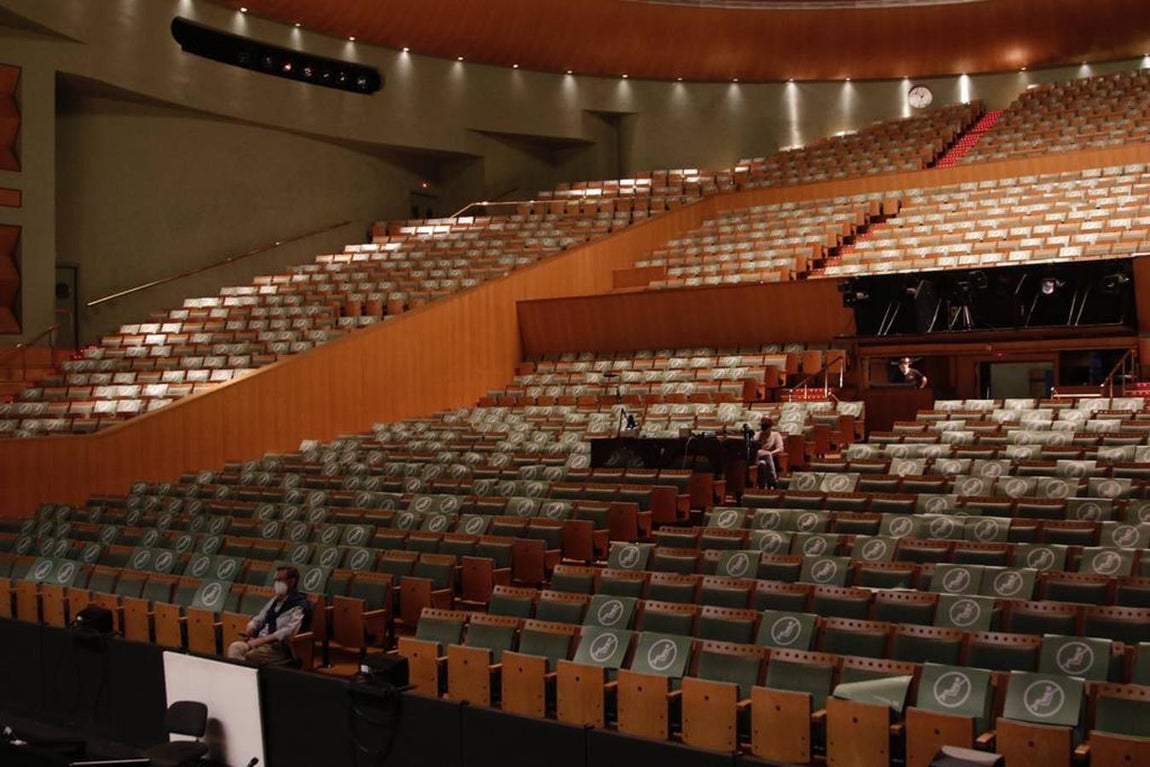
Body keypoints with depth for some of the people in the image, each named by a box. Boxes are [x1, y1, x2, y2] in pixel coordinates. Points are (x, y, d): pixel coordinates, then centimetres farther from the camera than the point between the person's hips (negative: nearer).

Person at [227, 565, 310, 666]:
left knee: (249, 656, -32)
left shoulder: (300, 605, -8)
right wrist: (249, 631, 1)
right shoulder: (275, 600, 18)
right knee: (234, 647, -19)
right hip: (261, 641, 8)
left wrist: (261, 640, -22)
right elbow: (259, 618, 24)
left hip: (280, 647, -8)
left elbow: (289, 632, -19)